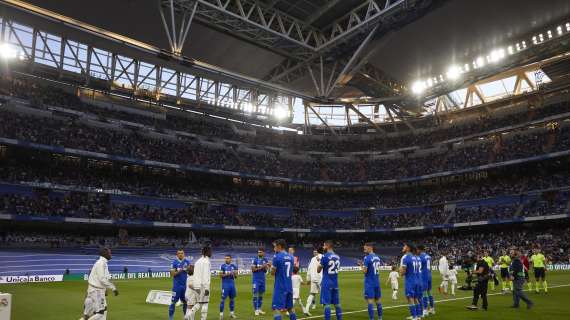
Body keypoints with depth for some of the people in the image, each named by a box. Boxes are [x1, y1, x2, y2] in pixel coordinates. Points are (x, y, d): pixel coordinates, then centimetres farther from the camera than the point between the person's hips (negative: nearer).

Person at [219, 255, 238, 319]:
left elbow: (236, 276, 8)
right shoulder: (222, 266, -2)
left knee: (232, 298, 9)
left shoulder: (234, 266, 6)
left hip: (232, 284, 4)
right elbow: (220, 275, -5)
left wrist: (234, 274, -13)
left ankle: (232, 313, 20)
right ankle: (221, 313, 1)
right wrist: (226, 274, -19)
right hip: (225, 284, -4)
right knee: (223, 298, -5)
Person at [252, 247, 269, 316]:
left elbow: (266, 270, 1)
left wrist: (266, 267, -19)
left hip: (263, 279, 4)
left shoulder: (265, 260, 3)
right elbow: (252, 269, -12)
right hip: (256, 279, -4)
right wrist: (261, 267, -19)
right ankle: (256, 310, 1)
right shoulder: (255, 260, -7)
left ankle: (259, 309, 21)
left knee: (261, 294, 11)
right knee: (256, 294, -5)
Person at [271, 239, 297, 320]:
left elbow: (272, 273, -10)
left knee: (277, 308, -5)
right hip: (289, 286, 7)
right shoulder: (291, 257, 9)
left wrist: (272, 266, 11)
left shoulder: (277, 257, -12)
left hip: (280, 287, -7)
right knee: (290, 307, 18)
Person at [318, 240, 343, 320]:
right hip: (335, 283, 7)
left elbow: (318, 270, -8)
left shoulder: (325, 256, -13)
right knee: (337, 304, 13)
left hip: (327, 283, -6)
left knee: (327, 304, -4)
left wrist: (319, 262, 9)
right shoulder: (337, 257, 8)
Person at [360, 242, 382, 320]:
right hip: (377, 282, 7)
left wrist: (361, 266, 2)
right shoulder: (377, 257, 9)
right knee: (378, 300, 14)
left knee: (370, 300, -5)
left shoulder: (367, 258, -14)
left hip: (369, 283, -7)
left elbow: (364, 271, -17)